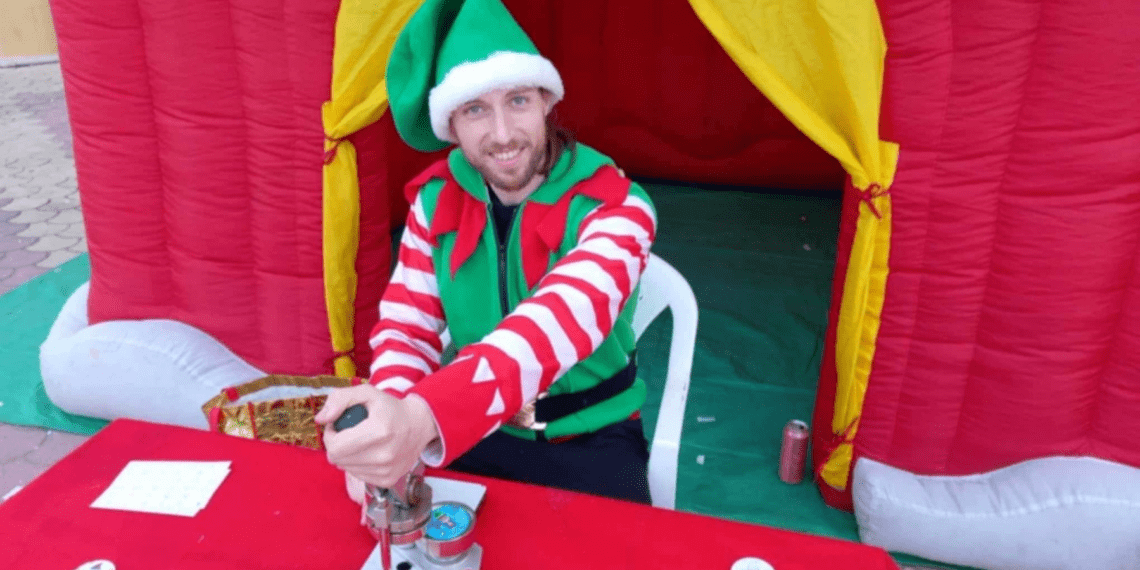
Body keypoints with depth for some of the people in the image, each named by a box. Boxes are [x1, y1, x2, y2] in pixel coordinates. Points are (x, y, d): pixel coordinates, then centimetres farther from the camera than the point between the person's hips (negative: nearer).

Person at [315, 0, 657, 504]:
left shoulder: (615, 207, -18)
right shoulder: (436, 199, -4)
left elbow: (561, 323, -36)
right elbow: (408, 326, -6)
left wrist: (424, 416, -53)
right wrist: (394, 419, -29)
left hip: (589, 438, -2)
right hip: (472, 430, 3)